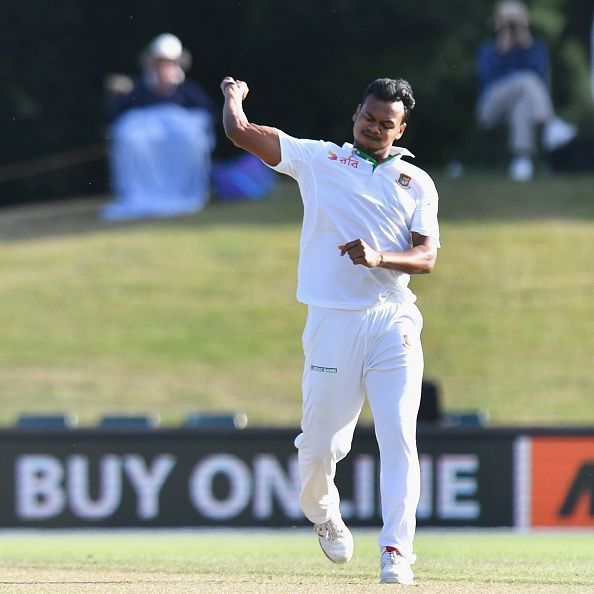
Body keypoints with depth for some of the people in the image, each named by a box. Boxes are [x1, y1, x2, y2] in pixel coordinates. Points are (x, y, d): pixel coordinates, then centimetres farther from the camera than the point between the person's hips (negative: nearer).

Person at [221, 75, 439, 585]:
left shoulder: (417, 183, 14)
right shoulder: (318, 159, 10)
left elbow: (427, 257, 3)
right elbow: (240, 131, 7)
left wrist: (379, 258, -15)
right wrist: (233, 93, 26)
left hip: (394, 324, 1)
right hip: (332, 322, -1)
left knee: (399, 438, -12)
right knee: (321, 444, 2)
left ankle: (396, 552, -13)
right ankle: (322, 512, 34)